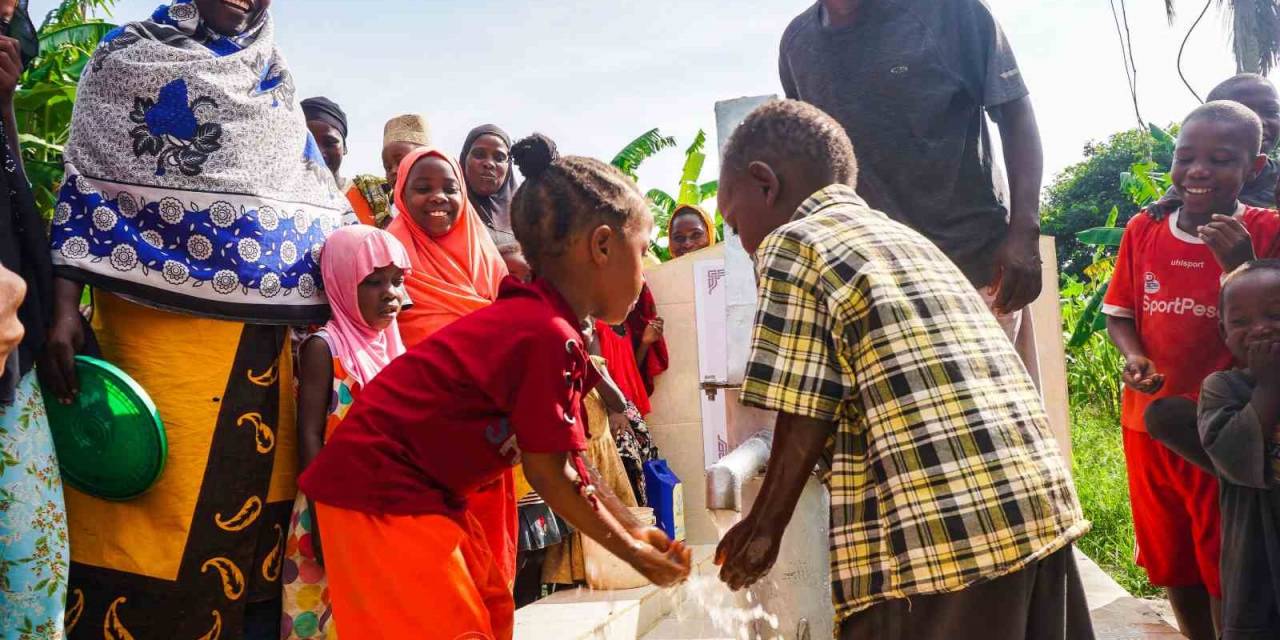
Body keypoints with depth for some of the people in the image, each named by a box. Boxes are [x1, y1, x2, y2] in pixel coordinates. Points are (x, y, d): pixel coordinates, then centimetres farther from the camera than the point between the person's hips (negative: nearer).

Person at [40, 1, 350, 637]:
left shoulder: (275, 83, 19)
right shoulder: (128, 52, 7)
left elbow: (320, 204, 16)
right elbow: (87, 179, -1)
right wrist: (62, 304, -12)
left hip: (262, 335, 4)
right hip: (155, 321, -4)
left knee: (252, 521, 6)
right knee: (149, 517, -4)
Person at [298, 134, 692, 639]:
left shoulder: (531, 318, 8)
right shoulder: (550, 336, -24)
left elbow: (568, 461, 11)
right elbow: (548, 474, -17)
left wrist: (634, 529, 10)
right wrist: (630, 550, -5)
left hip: (418, 486, 11)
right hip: (380, 489, -11)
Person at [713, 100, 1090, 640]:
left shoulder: (790, 245, -2)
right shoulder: (906, 238, 21)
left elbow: (805, 419, -7)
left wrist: (765, 527, 8)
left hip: (938, 531, -8)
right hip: (1042, 503, 8)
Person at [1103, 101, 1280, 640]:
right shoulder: (1143, 231, 1)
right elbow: (1118, 312, 8)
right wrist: (1133, 356, -12)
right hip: (1149, 422, 4)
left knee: (1226, 574, 6)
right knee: (1172, 565, 18)